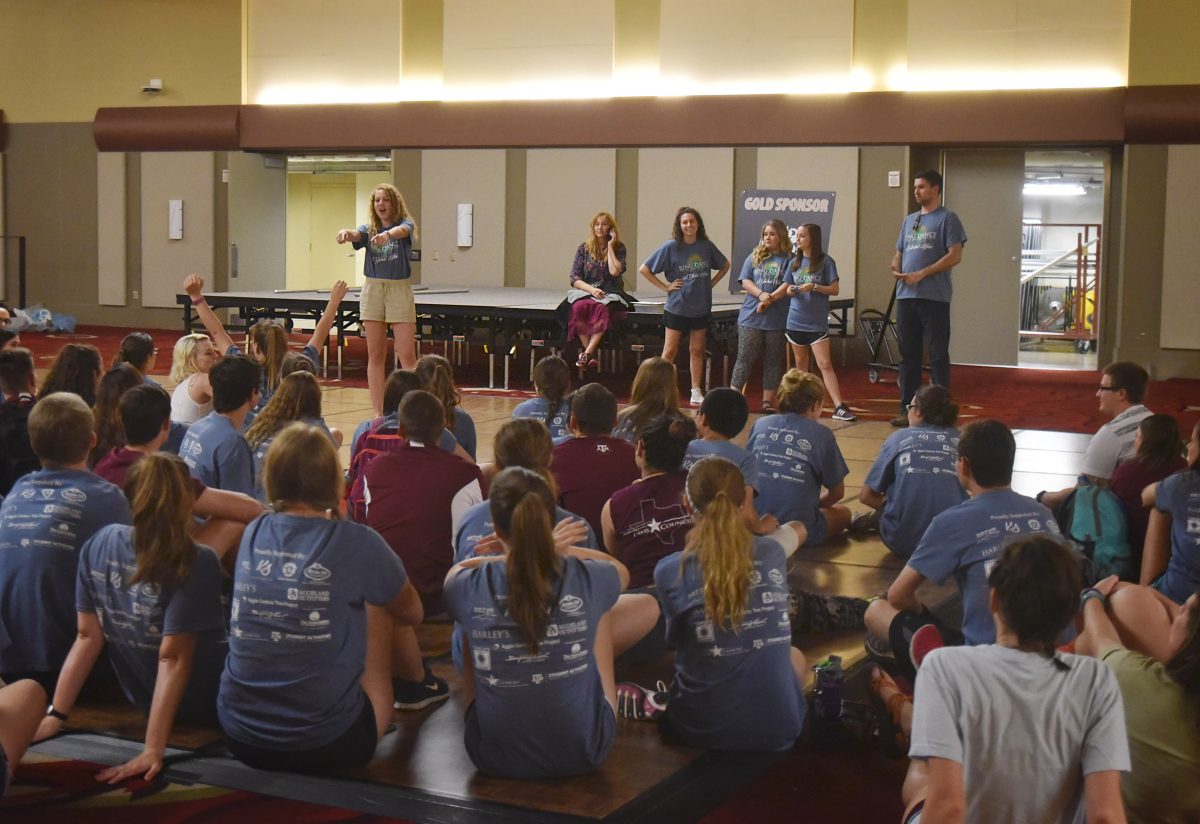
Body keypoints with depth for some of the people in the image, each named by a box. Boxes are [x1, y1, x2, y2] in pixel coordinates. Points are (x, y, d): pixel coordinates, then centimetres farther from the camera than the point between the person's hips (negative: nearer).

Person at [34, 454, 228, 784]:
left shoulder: (99, 544, -9)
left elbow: (88, 636, -8)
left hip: (142, 697, 7)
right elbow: (173, 656, -27)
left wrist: (56, 714, -2)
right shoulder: (195, 564, -26)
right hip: (205, 705, -6)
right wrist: (154, 748, -26)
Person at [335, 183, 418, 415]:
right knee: (375, 355, 5)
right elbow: (356, 235, -14)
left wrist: (388, 234, -48)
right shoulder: (368, 229, 7)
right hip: (373, 289, 3)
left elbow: (402, 230, -24)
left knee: (407, 355, -7)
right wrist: (345, 232, -40)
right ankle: (378, 412, 10)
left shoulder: (406, 224, 0)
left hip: (399, 290, -3)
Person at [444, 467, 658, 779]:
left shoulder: (470, 588, -17)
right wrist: (552, 548, 18)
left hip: (493, 755, 0)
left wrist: (508, 555, 18)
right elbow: (621, 570, 12)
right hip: (582, 751, 0)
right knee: (646, 605, 16)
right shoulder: (587, 579, -16)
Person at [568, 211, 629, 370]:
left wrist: (610, 246, -5)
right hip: (585, 292, 2)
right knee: (578, 308, -34)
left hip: (611, 295, -1)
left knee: (603, 308, -38)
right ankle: (591, 355, -34)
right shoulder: (584, 248, 10)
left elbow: (615, 271, -12)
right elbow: (574, 279, 4)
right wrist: (591, 289, -14)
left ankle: (587, 352, -40)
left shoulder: (618, 248, 7)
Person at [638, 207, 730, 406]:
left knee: (697, 350, 10)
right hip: (676, 307, -3)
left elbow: (725, 265, 19)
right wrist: (665, 287, -7)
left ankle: (696, 392, 16)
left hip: (701, 307, 3)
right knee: (669, 351, 0)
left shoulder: (706, 246, 0)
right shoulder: (671, 247, -8)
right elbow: (644, 270, -5)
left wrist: (711, 283, 6)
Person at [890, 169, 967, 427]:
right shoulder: (909, 220, 19)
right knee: (908, 355, 9)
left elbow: (955, 256, -10)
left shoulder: (947, 219, -2)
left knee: (938, 356, -3)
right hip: (906, 296, 7)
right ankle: (907, 409, 14)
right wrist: (896, 268, 0)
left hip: (934, 298, -7)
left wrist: (922, 274, -15)